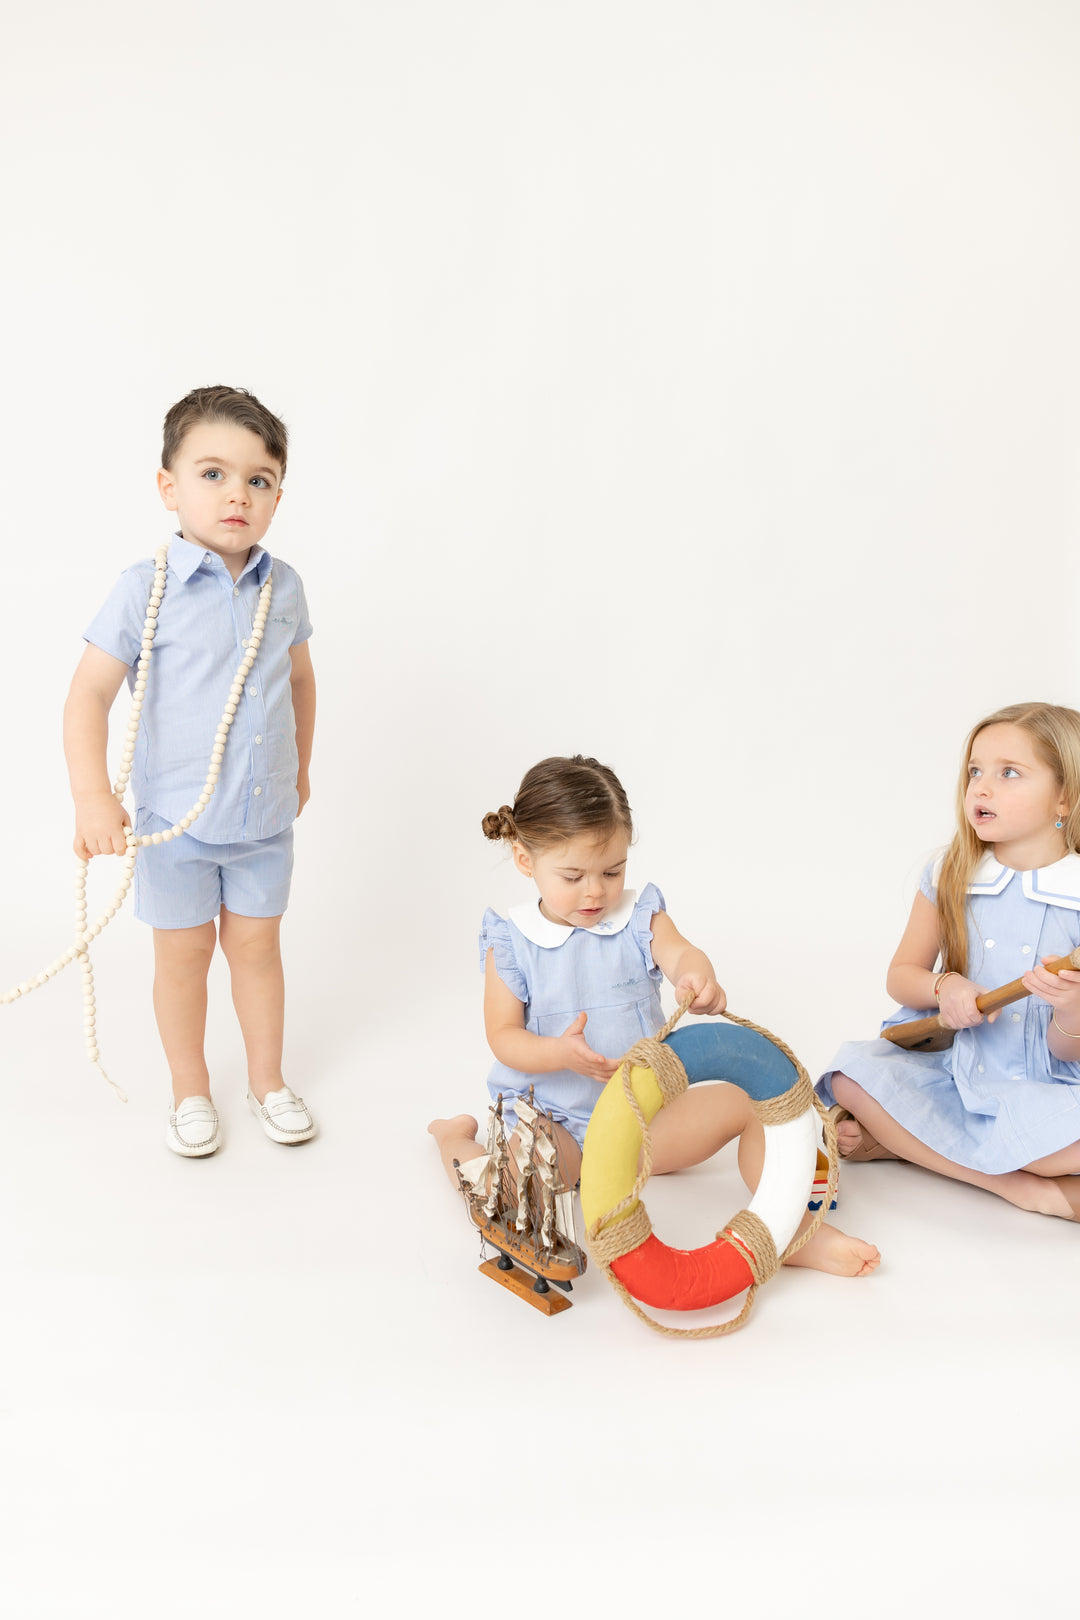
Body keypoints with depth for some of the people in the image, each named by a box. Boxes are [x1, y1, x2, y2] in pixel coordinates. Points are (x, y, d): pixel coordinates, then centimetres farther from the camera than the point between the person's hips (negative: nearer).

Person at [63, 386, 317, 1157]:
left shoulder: (283, 586, -2)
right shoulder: (147, 589, -15)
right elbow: (89, 694, -15)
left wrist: (300, 768, 22)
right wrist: (92, 796, -24)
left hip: (265, 816, 3)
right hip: (175, 817, -3)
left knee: (257, 947, 15)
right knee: (184, 955, 12)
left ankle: (268, 1079, 34)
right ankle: (191, 1090, 32)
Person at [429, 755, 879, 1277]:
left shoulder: (639, 918, 0)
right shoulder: (511, 943, -5)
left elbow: (680, 953, -21)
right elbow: (503, 1037, -8)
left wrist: (698, 978, -48)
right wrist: (559, 1053, -30)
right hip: (552, 1122, -2)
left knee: (749, 1100, -17)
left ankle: (793, 1231, -5)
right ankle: (455, 1138, 10)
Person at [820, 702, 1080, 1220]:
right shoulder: (949, 878, -1)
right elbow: (900, 974, 7)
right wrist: (944, 988, -16)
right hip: (950, 1068, 3)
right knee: (854, 1069, -24)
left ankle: (898, 1141, -18)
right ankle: (1021, 1185, -19)